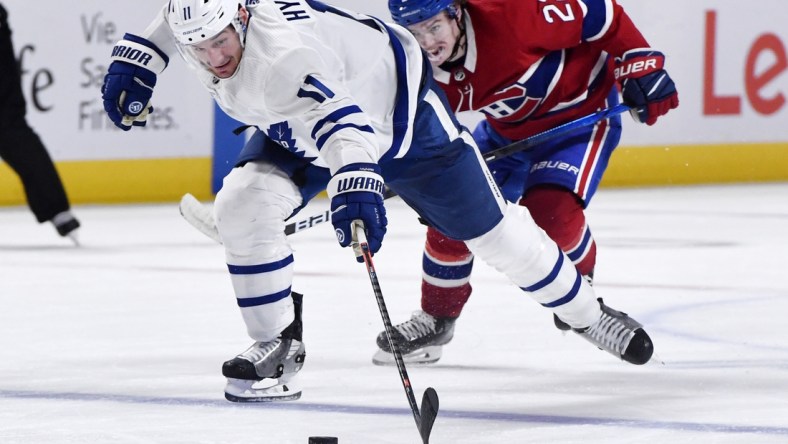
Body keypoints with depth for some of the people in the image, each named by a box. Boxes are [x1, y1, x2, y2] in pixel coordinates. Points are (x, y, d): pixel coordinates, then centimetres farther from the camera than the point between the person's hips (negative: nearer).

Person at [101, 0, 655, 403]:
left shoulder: (281, 55, -44)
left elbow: (341, 121, -59)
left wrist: (355, 184, -75)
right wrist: (137, 59, -4)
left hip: (396, 108, -7)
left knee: (488, 229, 3)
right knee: (245, 204, -18)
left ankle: (586, 312, 25)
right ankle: (278, 347, -7)